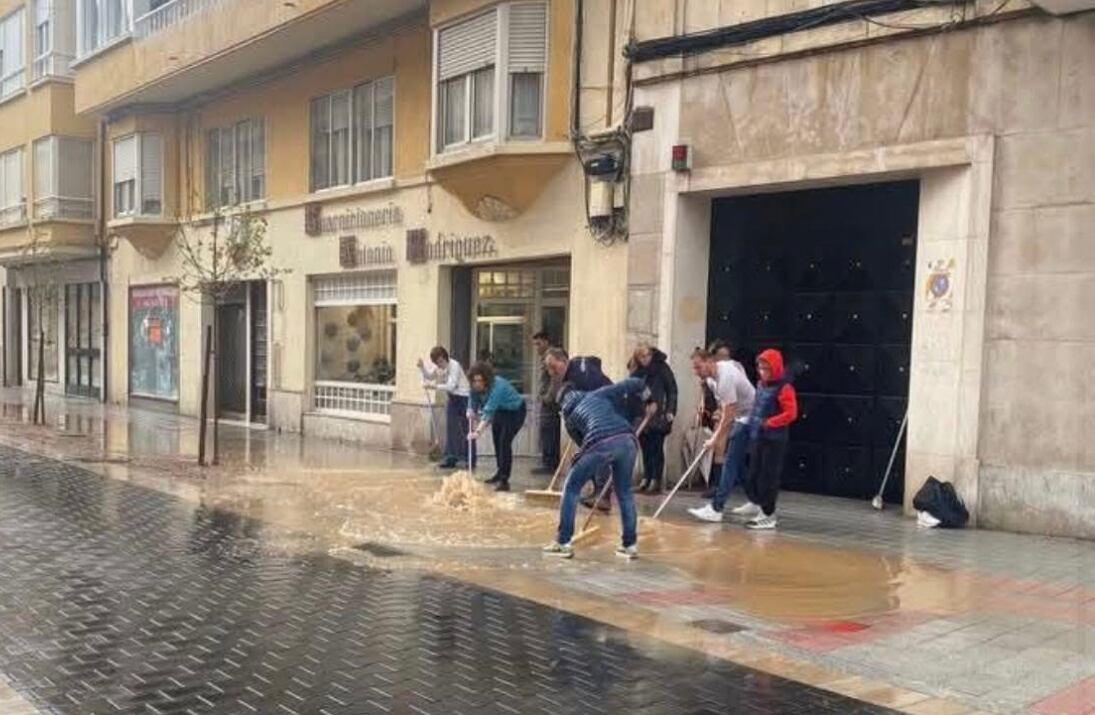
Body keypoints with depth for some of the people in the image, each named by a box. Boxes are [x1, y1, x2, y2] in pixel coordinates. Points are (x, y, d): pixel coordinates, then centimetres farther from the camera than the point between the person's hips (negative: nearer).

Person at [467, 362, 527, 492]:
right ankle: (500, 473, 33)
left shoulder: (497, 386, -39)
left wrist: (478, 431, -55)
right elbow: (474, 402, -6)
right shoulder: (476, 387, -16)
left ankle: (504, 480, -18)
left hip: (515, 411, -8)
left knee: (505, 442, -18)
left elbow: (489, 411, -47)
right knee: (497, 442, 15)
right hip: (500, 411, 8)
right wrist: (471, 411, -29)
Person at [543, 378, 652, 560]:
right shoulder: (598, 394, 29)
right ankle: (630, 544, 24)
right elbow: (635, 383, 22)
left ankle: (563, 543, 16)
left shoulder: (569, 417, 28)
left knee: (572, 487, 16)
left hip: (601, 444, -2)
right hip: (627, 439, 3)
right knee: (624, 492, 22)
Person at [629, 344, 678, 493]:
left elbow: (672, 389, -3)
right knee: (646, 449, 7)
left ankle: (656, 481, 0)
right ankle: (646, 479, 14)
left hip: (659, 415, -4)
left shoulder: (661, 367, -2)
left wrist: (670, 411, -10)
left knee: (656, 449, -4)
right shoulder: (636, 372, 10)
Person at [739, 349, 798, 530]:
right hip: (757, 436, 8)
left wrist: (769, 423, -20)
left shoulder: (784, 388, -14)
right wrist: (752, 422, 13)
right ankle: (756, 504, 37)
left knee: (768, 477, -2)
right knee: (754, 473, 18)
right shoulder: (760, 384, 9)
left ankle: (768, 515, 7)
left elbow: (791, 413, -18)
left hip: (774, 440, -8)